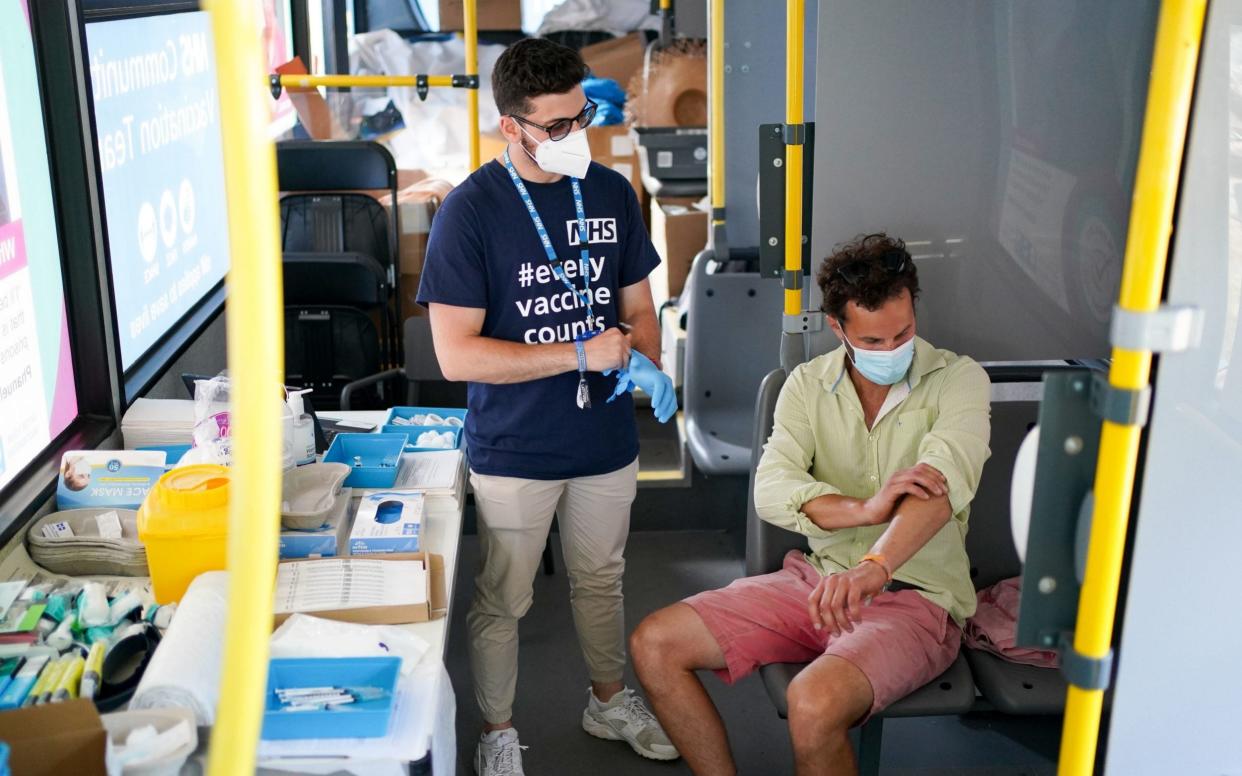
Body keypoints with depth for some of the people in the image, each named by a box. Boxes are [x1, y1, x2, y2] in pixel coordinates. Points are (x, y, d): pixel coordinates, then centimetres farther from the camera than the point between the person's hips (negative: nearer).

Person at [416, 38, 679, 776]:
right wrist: (582, 355, -21)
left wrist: (647, 366, -13)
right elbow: (456, 355, -18)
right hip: (515, 453, -4)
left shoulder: (612, 192, -2)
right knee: (502, 602, 12)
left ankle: (609, 700, 46)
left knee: (602, 581, 23)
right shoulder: (471, 210, -16)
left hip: (607, 440, 4)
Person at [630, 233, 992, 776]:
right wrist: (867, 509, -31)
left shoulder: (958, 380, -8)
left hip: (914, 597, -5)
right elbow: (771, 491, -12)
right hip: (818, 578, 5)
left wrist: (874, 568, -47)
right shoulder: (808, 384, 3)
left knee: (814, 703, -34)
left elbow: (944, 483, -28)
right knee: (653, 644, -6)